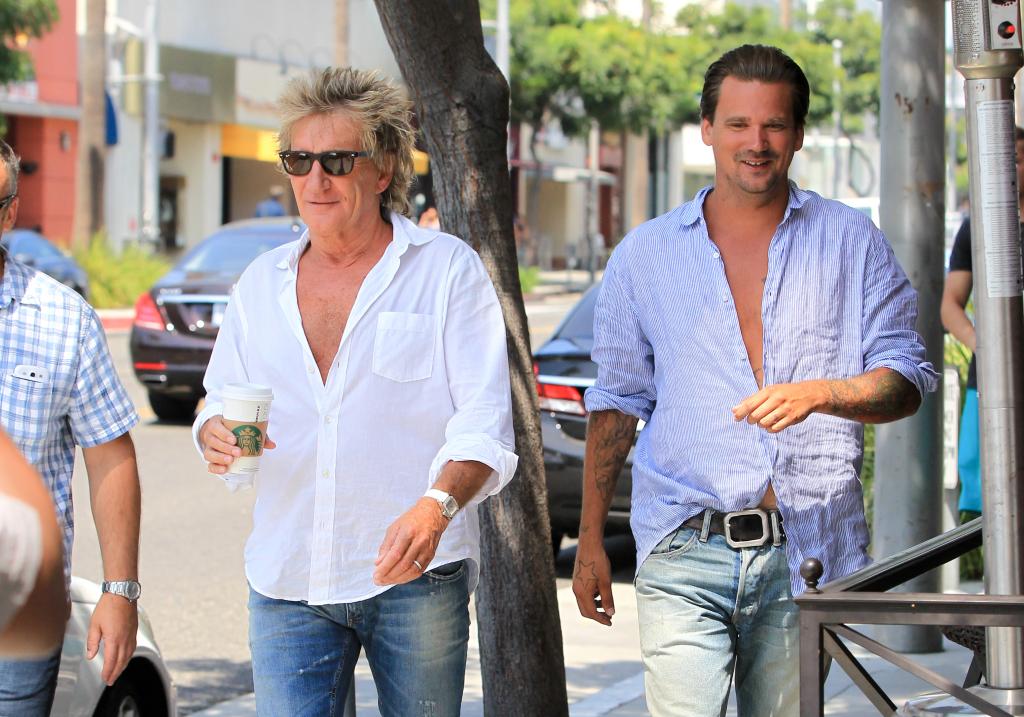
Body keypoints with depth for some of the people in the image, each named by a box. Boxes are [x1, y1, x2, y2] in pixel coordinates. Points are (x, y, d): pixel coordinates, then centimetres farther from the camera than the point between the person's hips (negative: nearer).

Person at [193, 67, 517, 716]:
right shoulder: (261, 283, 15)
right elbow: (222, 400, 20)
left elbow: (484, 421, -7)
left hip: (415, 576, -3)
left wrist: (435, 507, -26)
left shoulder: (447, 268, 1)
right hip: (287, 579, 3)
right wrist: (217, 436, -6)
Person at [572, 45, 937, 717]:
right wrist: (591, 540, 10)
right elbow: (616, 403, 15)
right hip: (685, 560, 0)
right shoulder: (645, 255, 10)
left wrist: (818, 393, -17)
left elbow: (908, 378, 4)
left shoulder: (850, 241, 7)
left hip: (804, 556, 0)